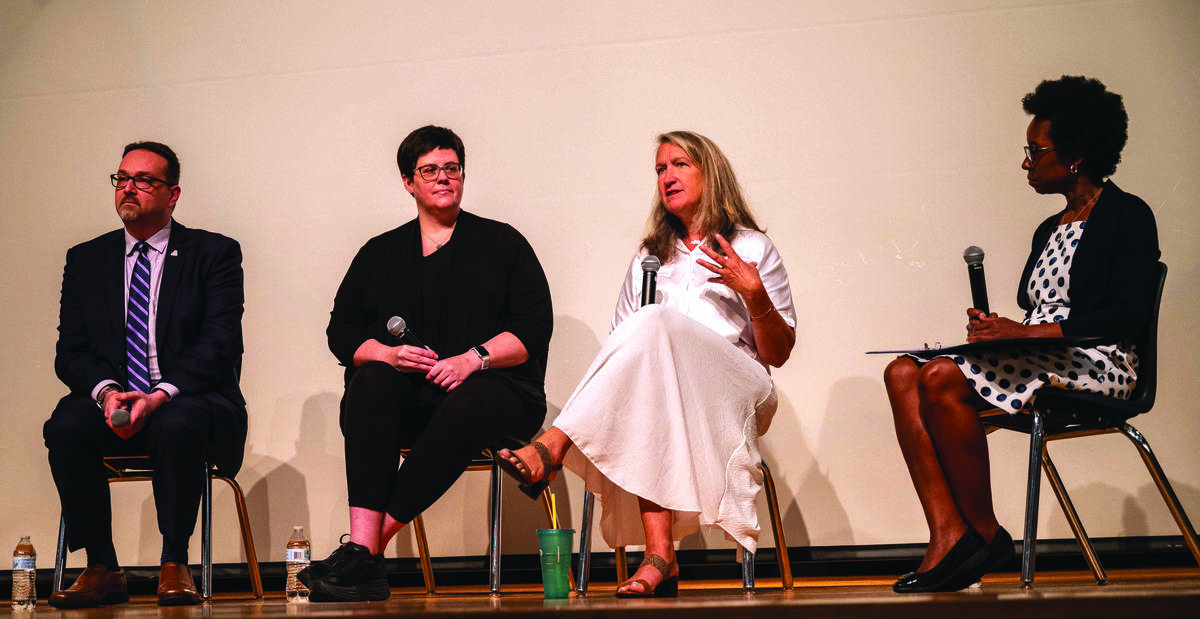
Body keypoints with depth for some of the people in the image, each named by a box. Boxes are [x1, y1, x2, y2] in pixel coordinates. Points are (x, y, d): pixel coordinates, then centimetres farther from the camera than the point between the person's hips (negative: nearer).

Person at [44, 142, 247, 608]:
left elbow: (219, 343, -8)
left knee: (177, 425, -37)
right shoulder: (85, 259, 16)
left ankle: (174, 565, -21)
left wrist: (162, 395, -23)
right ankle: (102, 570, -17)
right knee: (64, 426, -29)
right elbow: (70, 350, 8)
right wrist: (106, 391, -15)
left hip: (189, 400, -3)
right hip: (110, 402, 3)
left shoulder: (214, 253, 4)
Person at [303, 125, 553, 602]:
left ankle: (368, 547, -38)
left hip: (492, 388, -2)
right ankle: (361, 550, -44)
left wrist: (473, 358, -13)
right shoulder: (379, 253, 21)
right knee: (370, 382, -32)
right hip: (404, 395, 2)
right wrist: (389, 354, -9)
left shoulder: (502, 242, 14)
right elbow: (342, 330, 13)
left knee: (468, 402, -38)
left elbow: (534, 326, 3)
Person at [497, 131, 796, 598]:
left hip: (732, 392, -3)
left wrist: (754, 294, -8)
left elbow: (778, 353, 10)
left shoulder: (753, 248, 16)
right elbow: (623, 339, 22)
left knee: (654, 325, -34)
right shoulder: (648, 257, 28)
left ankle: (554, 446, -41)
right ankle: (659, 555, -47)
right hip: (653, 382, 3)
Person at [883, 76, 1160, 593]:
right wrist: (995, 329, -5)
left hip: (1094, 366, -8)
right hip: (1039, 362, 8)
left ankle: (986, 533, -16)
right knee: (903, 373, -16)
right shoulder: (1050, 229, 24)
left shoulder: (1128, 216, 0)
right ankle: (948, 535, -27)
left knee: (942, 377, -29)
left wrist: (1022, 332, -18)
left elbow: (1128, 317, -13)